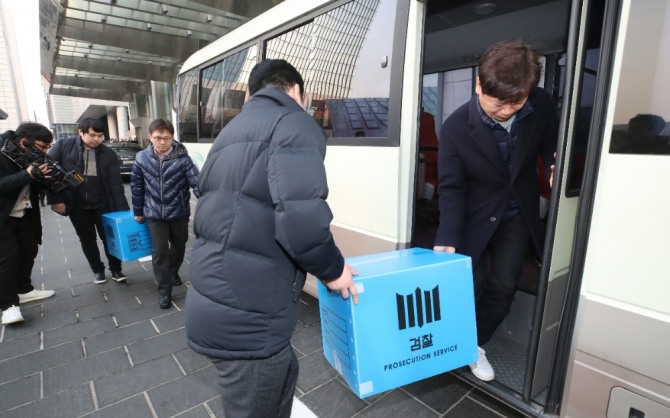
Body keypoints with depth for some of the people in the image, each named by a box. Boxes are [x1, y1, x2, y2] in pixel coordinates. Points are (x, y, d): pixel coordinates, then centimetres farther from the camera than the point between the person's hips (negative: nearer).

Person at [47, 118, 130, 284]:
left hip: (102, 205, 0)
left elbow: (116, 183, -7)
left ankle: (116, 269, 23)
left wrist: (123, 210, -12)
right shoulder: (63, 146, -8)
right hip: (77, 206, 0)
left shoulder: (109, 154, -5)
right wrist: (55, 199, -9)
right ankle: (97, 270, 31)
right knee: (87, 240, 13)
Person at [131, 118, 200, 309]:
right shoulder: (142, 158, -6)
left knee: (179, 246, 17)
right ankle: (164, 290, 16)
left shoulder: (182, 158, -16)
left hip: (179, 213, -1)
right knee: (159, 251, 1)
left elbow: (197, 182, -21)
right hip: (154, 214, 1)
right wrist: (138, 211, 10)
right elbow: (137, 186, 4)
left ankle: (173, 272, 46)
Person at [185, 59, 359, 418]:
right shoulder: (294, 124, -9)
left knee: (283, 374, 28)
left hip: (216, 303, 8)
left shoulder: (233, 129, 17)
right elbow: (300, 219, -25)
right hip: (246, 316, -8)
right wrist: (332, 269, -6)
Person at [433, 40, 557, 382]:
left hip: (517, 213, 3)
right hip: (474, 215, -2)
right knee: (469, 284, 1)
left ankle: (474, 344, 24)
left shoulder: (542, 105, -15)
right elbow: (451, 188, -19)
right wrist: (447, 239, -26)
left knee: (502, 286, 0)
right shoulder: (455, 127, -24)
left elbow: (550, 145, 4)